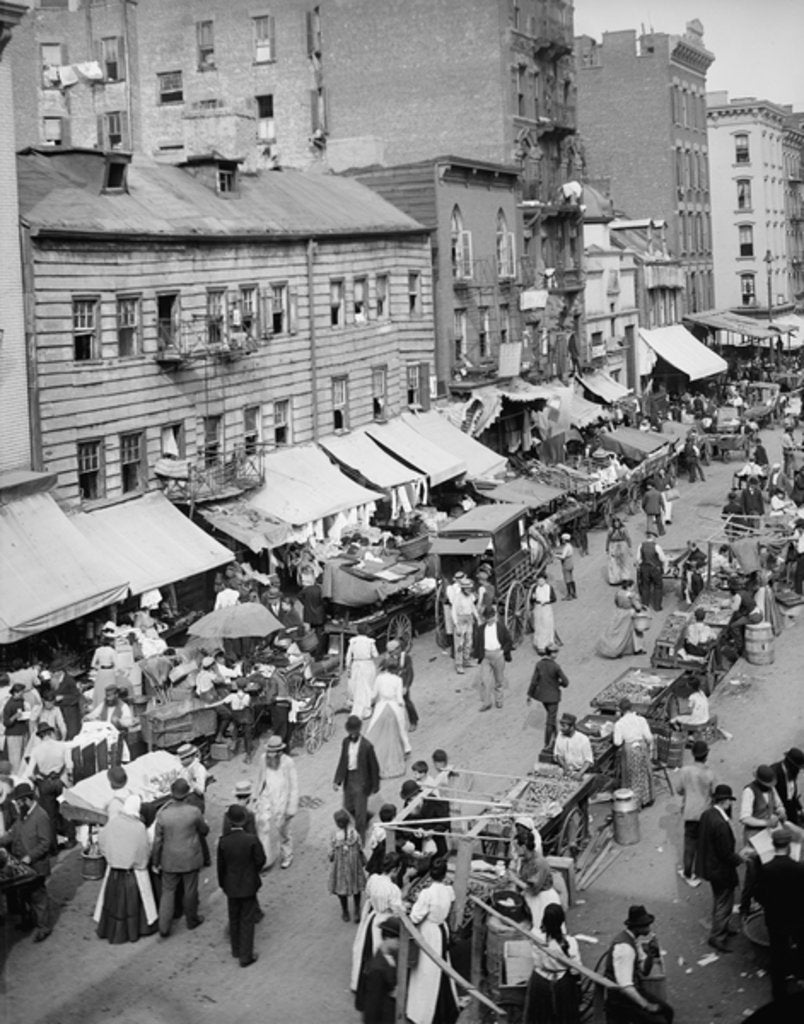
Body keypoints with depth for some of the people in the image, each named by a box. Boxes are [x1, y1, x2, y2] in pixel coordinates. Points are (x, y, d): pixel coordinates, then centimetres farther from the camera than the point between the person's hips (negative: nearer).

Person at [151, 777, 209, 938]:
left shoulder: (162, 814, -17)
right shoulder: (193, 812, -21)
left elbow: (157, 841, -8)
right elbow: (204, 830, -2)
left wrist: (155, 862, 4)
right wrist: (204, 824, 22)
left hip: (170, 860, 1)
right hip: (190, 858, -1)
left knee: (168, 891, 14)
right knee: (190, 890, 18)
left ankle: (164, 927, 11)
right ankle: (192, 920, 37)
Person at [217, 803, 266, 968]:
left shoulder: (223, 842, -17)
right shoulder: (251, 840, -24)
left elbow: (221, 866, -7)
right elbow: (261, 860, -14)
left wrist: (222, 883, 10)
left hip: (231, 886, 2)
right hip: (248, 885, -2)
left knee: (234, 918, 21)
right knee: (247, 920, 10)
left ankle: (236, 949, 37)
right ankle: (245, 956, 14)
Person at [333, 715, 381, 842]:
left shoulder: (366, 746, -17)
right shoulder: (346, 742, 0)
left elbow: (374, 767, -9)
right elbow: (342, 762, 7)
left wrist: (374, 786, -4)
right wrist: (337, 780, 0)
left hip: (361, 781, -6)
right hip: (348, 779, 6)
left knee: (359, 812, 1)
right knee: (348, 809, 16)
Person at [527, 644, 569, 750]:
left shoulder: (539, 664, -12)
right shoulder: (556, 667, -25)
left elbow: (534, 681, -10)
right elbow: (565, 682, -18)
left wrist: (530, 695, -2)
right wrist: (560, 683, 6)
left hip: (541, 694, 5)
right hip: (552, 696, -5)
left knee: (550, 713, 29)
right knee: (550, 719, 8)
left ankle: (554, 734, 45)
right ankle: (547, 744, 12)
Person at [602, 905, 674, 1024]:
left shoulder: (635, 939, 4)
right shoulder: (624, 947, -25)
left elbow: (644, 972, 8)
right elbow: (624, 987, -29)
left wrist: (651, 953, -9)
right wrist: (646, 1006, -25)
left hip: (633, 992, 9)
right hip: (620, 999, -9)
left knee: (667, 1012, 3)